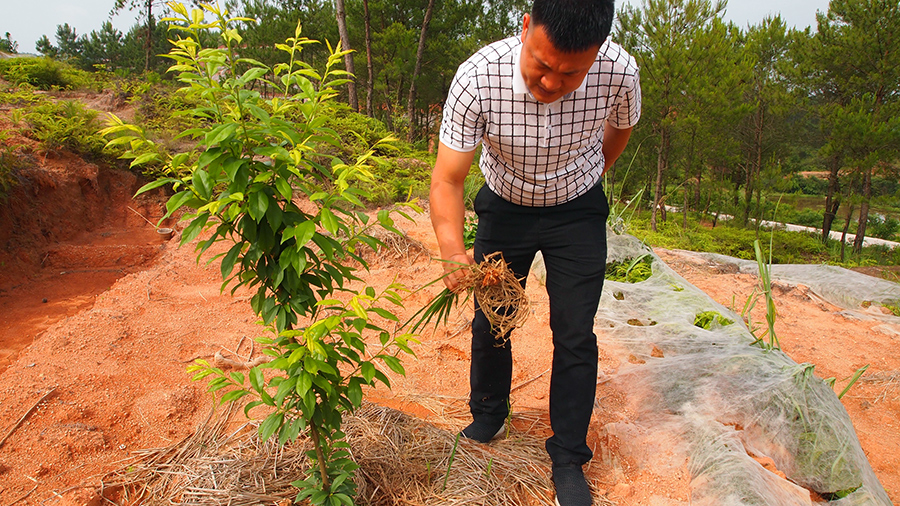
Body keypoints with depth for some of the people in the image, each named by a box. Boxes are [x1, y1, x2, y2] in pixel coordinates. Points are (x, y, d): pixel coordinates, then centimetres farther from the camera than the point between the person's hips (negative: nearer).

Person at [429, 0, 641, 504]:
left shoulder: (619, 72, -26)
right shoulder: (477, 77, -31)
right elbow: (447, 179, -28)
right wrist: (454, 252, -44)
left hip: (577, 212, 0)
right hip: (503, 207, 1)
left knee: (575, 335, -2)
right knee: (489, 321, 8)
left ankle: (568, 459, 18)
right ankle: (488, 418, 37)